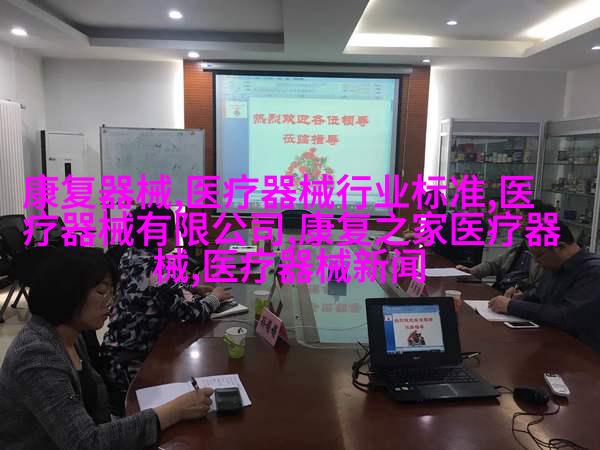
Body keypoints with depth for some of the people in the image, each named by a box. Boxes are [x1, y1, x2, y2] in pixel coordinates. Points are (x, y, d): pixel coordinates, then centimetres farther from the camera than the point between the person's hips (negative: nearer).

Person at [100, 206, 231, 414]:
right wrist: (215, 296, -3)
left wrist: (192, 289, 10)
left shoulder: (129, 257, 0)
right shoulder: (154, 270, -26)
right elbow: (192, 313, -21)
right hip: (130, 367, -8)